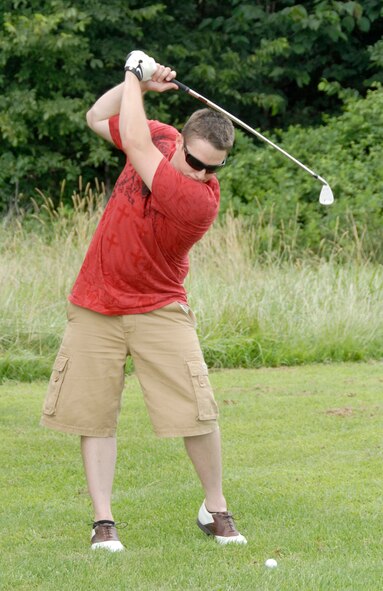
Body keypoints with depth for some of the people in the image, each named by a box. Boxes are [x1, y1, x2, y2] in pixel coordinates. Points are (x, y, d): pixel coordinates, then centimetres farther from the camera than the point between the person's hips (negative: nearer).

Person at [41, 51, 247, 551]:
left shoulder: (202, 202, -25)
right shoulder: (160, 138, -5)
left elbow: (135, 145, -28)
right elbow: (97, 119, 13)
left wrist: (136, 77, -14)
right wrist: (138, 83, -3)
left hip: (159, 311, -4)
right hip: (95, 309, 4)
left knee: (198, 413, -10)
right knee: (94, 415, 1)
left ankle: (215, 509, 11)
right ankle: (103, 521, 6)